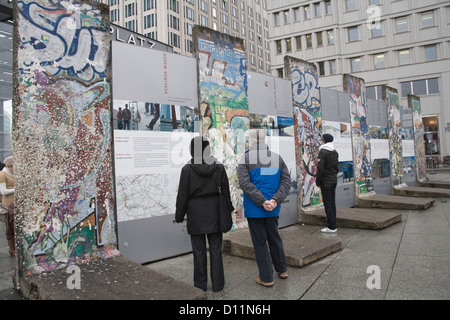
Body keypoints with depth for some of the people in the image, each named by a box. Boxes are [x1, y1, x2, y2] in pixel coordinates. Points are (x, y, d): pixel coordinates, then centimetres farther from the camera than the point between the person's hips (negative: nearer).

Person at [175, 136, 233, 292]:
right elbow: (226, 191, 3)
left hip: (195, 214, -2)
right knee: (215, 249, 11)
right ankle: (217, 283, 20)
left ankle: (200, 284, 20)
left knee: (199, 250, 8)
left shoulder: (187, 169, -10)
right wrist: (228, 209, 15)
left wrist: (179, 216, 4)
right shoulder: (218, 167, -3)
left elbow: (182, 195, -6)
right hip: (214, 212, 2)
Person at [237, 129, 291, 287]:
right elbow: (286, 181, -2)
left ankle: (266, 278, 18)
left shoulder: (246, 159, -8)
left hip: (254, 209, -4)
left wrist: (262, 202, -19)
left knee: (260, 243, 8)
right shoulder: (277, 158, 5)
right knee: (274, 238, 22)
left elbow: (245, 183, -19)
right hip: (273, 209, 5)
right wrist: (275, 200, -12)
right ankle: (282, 270, 35)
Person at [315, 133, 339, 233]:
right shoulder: (335, 152, 10)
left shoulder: (323, 152, -14)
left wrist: (318, 182, -8)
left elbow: (320, 168, -16)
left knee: (328, 203, -3)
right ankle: (333, 226, 18)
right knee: (332, 203, 12)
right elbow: (337, 166, 15)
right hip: (334, 180, 8)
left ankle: (331, 227, 1)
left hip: (326, 181, -8)